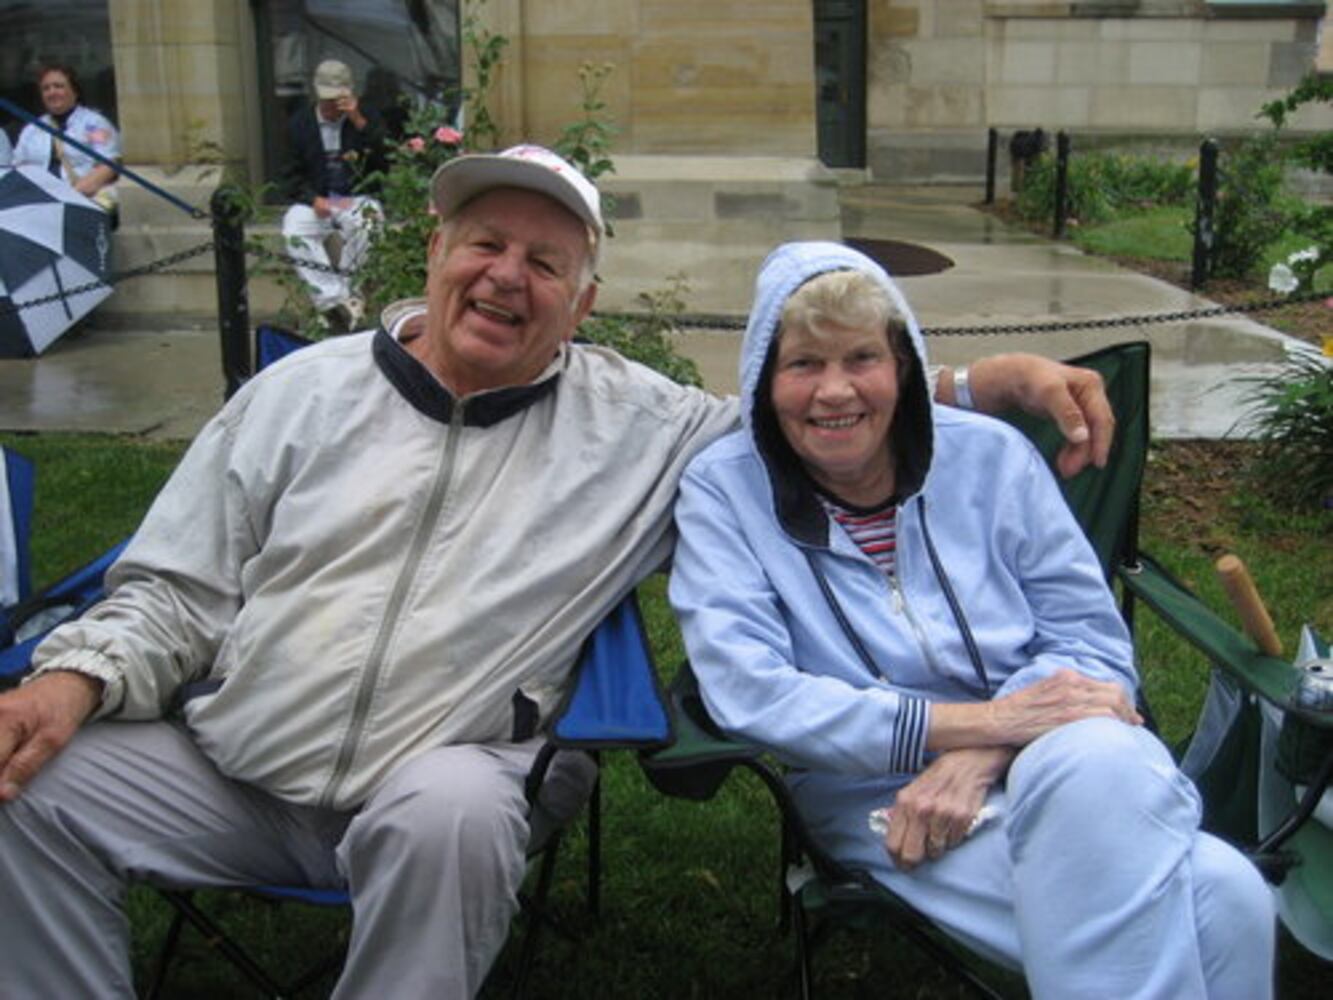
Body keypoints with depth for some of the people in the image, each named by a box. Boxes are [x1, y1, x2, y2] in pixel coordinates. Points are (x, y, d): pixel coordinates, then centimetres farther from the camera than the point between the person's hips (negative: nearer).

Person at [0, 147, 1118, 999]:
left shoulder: (637, 424, 5)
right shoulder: (305, 389, 9)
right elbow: (180, 590, 10)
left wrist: (995, 380, -8)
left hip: (437, 779, -2)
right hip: (224, 763, 3)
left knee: (450, 813, -35)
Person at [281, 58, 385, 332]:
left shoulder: (368, 118, 7)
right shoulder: (299, 123, 11)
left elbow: (384, 161, -8)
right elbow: (293, 176, 10)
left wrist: (359, 122, -15)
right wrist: (314, 199, -11)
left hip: (357, 199, -1)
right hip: (316, 202, 2)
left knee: (367, 219, -37)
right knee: (293, 228, -31)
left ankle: (343, 295, -25)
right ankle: (334, 299, -37)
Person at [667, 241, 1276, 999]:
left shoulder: (990, 455, 5)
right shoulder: (722, 492, 0)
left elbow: (1094, 643, 4)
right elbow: (747, 692, -12)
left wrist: (978, 760, -16)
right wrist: (979, 720, -19)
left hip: (1048, 764, 3)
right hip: (884, 794, -3)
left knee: (1093, 761, -37)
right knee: (1214, 901, -29)